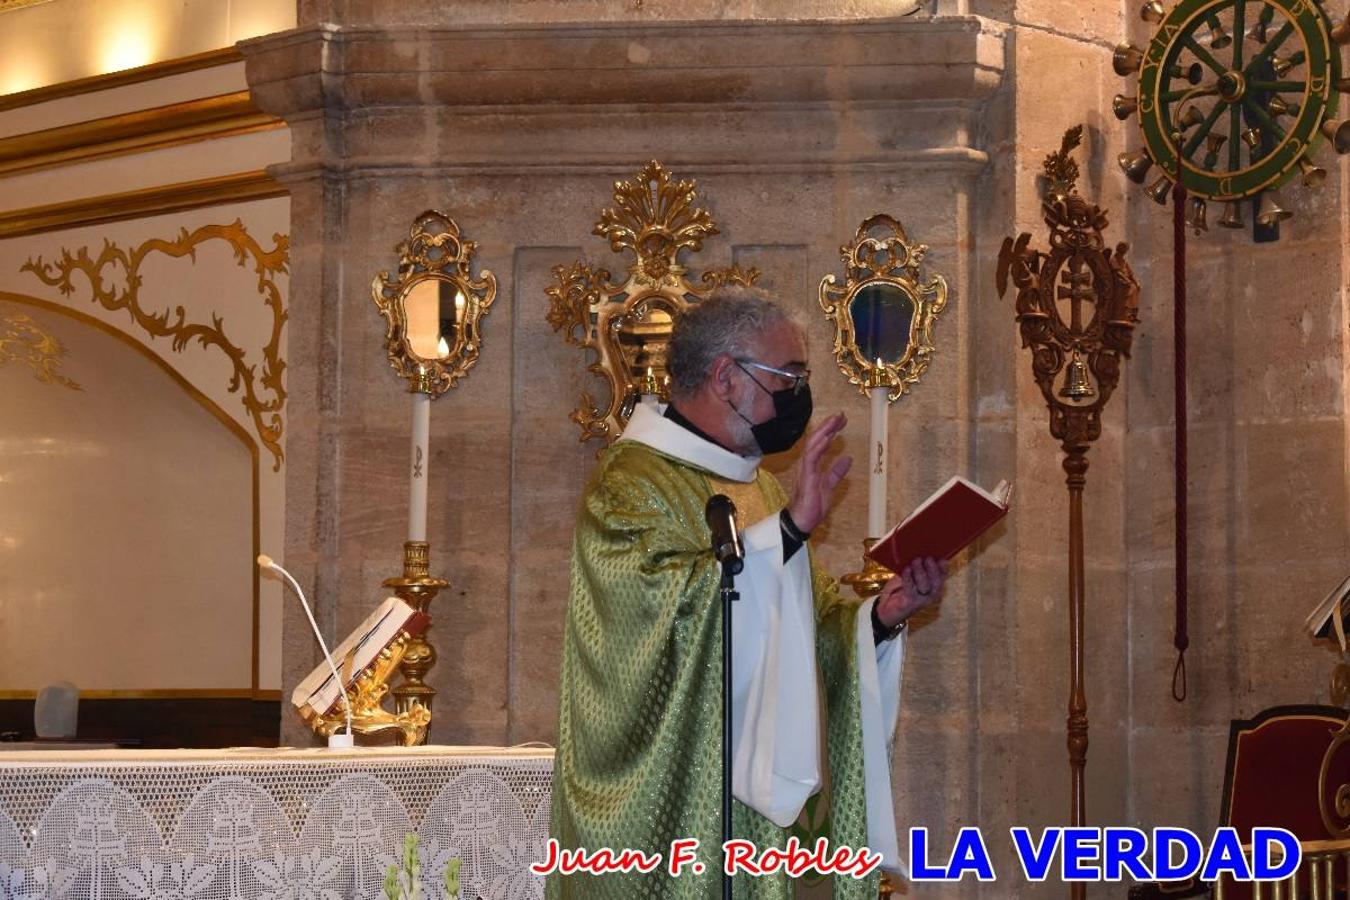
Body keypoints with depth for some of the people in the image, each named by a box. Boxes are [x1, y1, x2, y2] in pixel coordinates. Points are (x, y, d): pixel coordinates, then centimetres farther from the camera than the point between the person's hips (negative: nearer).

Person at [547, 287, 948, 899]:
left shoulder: (756, 485, 16)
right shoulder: (631, 483, -10)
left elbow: (805, 632, 19)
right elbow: (663, 603, -27)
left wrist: (879, 617, 0)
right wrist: (789, 527, -29)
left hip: (769, 796, 8)